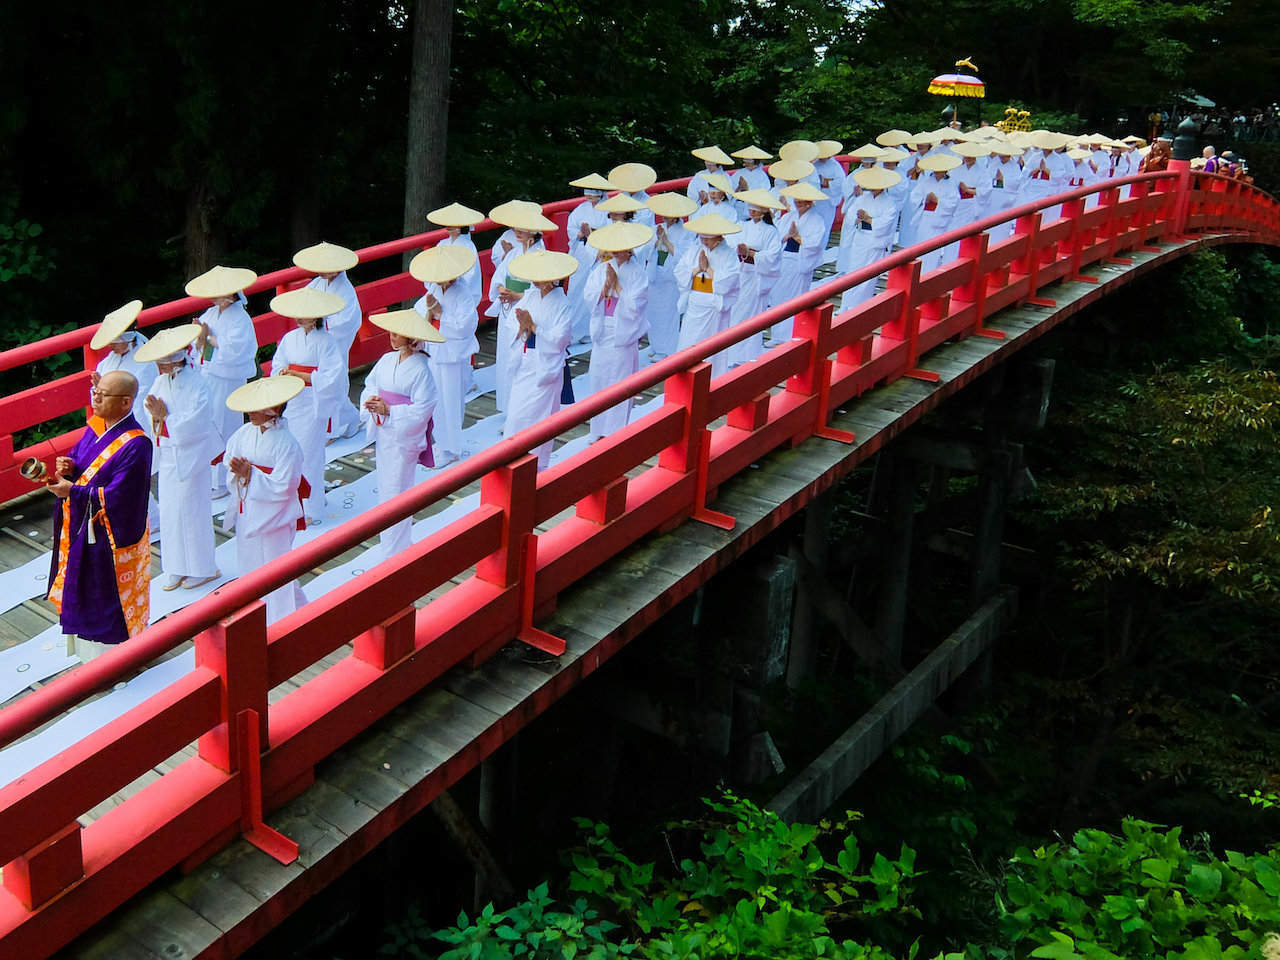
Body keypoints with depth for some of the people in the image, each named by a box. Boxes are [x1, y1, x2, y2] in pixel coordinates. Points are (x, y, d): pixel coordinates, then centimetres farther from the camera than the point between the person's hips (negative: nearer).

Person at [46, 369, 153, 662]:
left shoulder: (135, 445, -25)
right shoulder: (96, 427, 0)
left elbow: (117, 497, -27)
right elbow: (79, 455, 13)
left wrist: (73, 491, -26)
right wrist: (68, 466, -9)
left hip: (112, 536, -9)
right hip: (84, 528, 9)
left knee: (109, 595, 6)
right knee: (85, 590, 22)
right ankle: (88, 651, 40)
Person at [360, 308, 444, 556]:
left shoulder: (421, 369, -16)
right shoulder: (387, 360, 4)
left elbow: (422, 409, -18)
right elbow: (370, 385, 12)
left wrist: (388, 410, -21)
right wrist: (370, 401, -10)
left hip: (404, 438, -7)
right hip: (383, 433, 7)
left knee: (396, 491, -2)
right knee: (385, 487, 16)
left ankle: (396, 549, 8)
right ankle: (388, 537, 31)